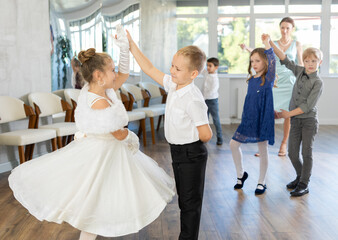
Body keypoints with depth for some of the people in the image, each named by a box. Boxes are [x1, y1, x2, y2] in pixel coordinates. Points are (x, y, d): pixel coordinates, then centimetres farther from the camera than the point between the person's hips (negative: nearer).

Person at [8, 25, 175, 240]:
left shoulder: (100, 90, -3)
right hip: (103, 154, -10)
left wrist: (125, 48, -1)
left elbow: (124, 73, 10)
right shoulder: (100, 103, -30)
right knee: (96, 205, 5)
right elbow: (119, 134, -20)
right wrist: (131, 135, 2)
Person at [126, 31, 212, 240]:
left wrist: (193, 142, -3)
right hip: (178, 152, 9)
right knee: (184, 199, 21)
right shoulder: (173, 85, -1)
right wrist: (131, 45, 4)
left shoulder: (193, 100, -26)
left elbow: (206, 134, -24)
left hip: (191, 155, -9)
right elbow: (150, 69, 7)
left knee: (190, 201, 4)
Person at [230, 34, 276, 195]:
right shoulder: (251, 80, 9)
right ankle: (241, 174, 23)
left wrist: (266, 43, -37)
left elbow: (272, 62, -27)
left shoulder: (268, 79, -9)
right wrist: (244, 118, 16)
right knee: (234, 144, 4)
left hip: (263, 120, -6)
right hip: (248, 119, 6)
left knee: (263, 150, 4)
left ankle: (261, 182, 19)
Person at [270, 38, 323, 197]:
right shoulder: (300, 72, 5)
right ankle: (300, 177, 29)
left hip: (309, 120, -5)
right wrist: (271, 43, -3)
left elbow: (308, 105, -17)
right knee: (292, 153, 6)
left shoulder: (318, 82, -12)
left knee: (306, 153, 0)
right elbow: (285, 59, 6)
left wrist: (289, 113, -14)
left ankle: (304, 185, 9)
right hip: (296, 120, 5)